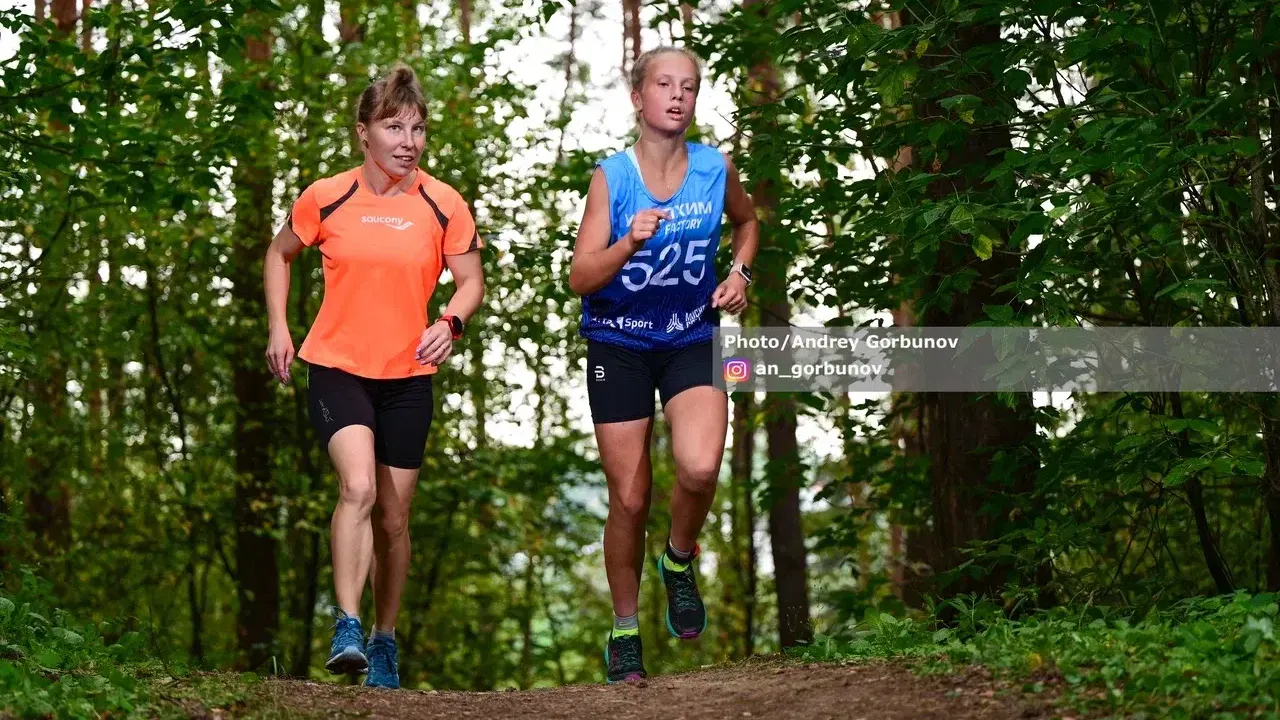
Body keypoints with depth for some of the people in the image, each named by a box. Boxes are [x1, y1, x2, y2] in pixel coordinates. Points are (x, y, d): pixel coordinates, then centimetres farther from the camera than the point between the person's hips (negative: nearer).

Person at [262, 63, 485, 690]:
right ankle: (347, 629, -22)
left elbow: (471, 280, 5)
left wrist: (451, 321, -16)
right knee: (359, 487, -25)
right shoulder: (325, 198, -4)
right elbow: (280, 254, 12)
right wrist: (278, 329, 3)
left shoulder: (444, 206, -3)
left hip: (408, 377, 2)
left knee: (394, 516, 9)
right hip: (336, 367, -2)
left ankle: (384, 641, 26)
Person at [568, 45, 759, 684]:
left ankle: (680, 562, 6)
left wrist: (739, 273, 0)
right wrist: (630, 242, -33)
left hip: (692, 341, 1)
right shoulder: (612, 176, -12)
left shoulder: (716, 169, -6)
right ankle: (625, 632, 22)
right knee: (630, 500, 2)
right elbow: (580, 279, -16)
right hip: (618, 346, -1)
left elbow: (747, 221, 18)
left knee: (700, 468, -25)